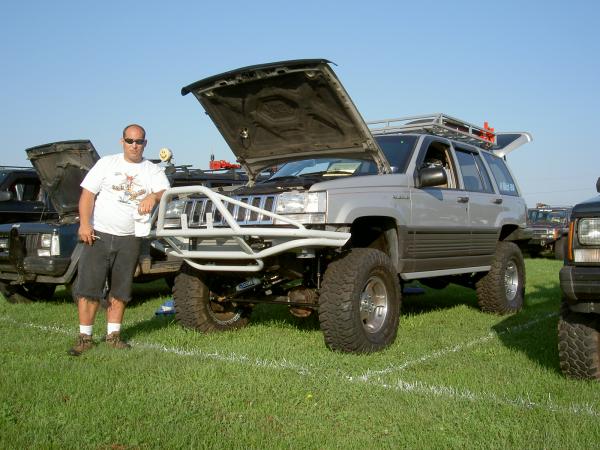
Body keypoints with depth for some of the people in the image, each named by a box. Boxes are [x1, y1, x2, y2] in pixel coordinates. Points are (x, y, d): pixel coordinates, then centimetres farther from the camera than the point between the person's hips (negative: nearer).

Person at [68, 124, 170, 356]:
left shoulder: (153, 171, 8)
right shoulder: (107, 163, 5)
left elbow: (166, 192, -8)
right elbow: (87, 194, 2)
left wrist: (154, 196, -32)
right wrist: (84, 223, -12)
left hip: (130, 239, 1)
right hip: (98, 235, -1)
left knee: (120, 290, 9)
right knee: (88, 287, -3)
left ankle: (113, 334, 19)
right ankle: (85, 336, 6)